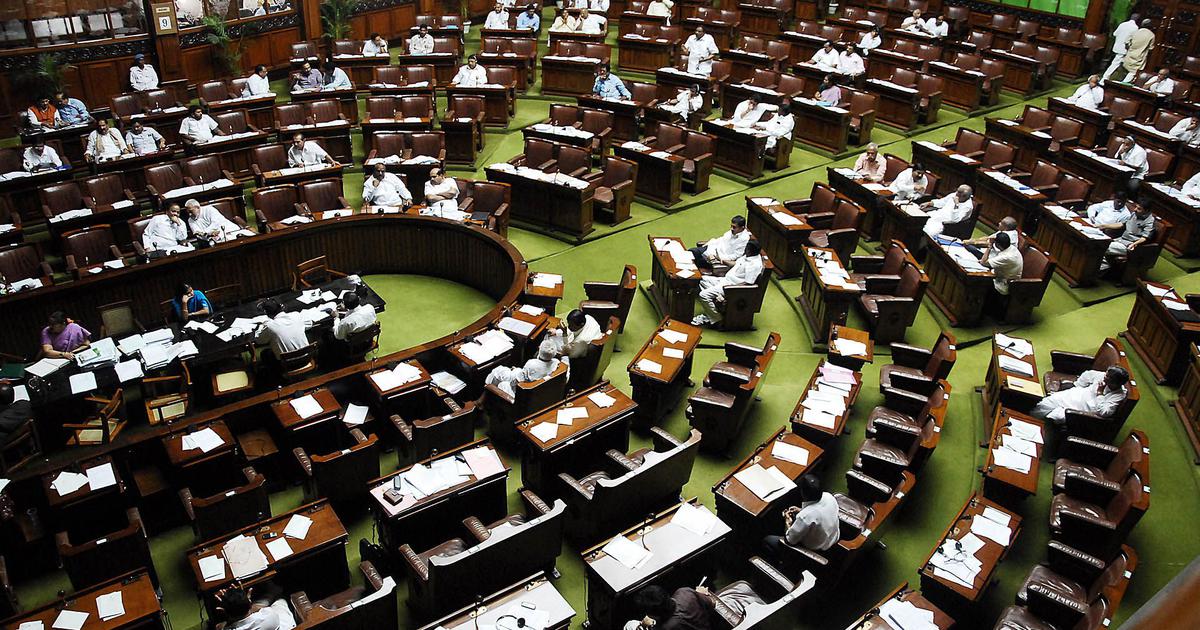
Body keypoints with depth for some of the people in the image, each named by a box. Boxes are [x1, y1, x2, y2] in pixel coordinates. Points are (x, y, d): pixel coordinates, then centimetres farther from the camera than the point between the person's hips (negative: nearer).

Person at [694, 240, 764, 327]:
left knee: (703, 295, -20)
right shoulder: (747, 256, 6)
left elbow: (748, 284, -26)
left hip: (732, 286, -11)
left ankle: (716, 320, -7)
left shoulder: (755, 264, -24)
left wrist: (730, 286, -25)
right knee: (703, 280, 11)